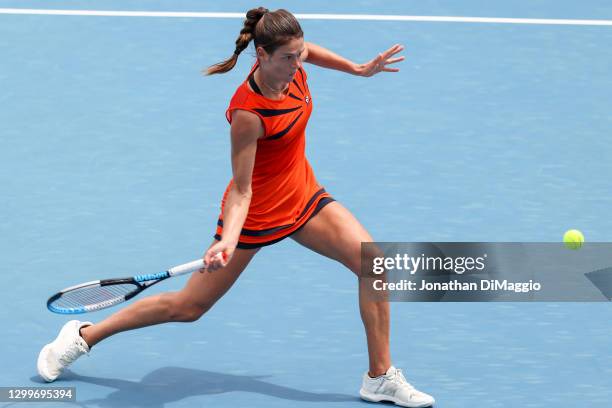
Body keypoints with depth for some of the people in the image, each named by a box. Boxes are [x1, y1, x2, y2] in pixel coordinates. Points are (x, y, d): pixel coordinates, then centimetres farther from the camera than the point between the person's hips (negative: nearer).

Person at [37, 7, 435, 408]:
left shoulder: (292, 65, -13)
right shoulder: (248, 114, -33)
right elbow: (241, 190, -26)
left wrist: (358, 69, 15)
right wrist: (228, 241, -39)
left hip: (304, 196, 7)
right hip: (257, 210, -7)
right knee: (189, 307, 4)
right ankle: (82, 337, 23)